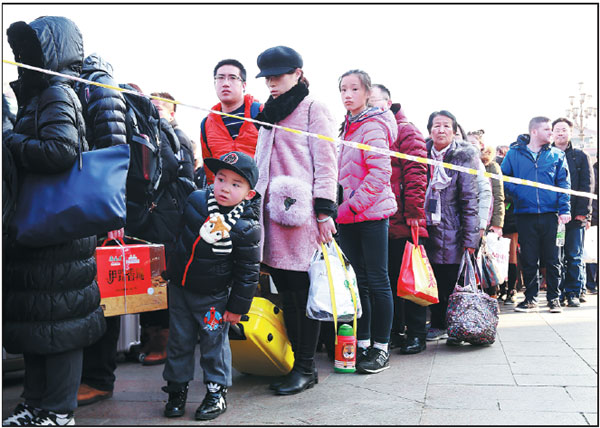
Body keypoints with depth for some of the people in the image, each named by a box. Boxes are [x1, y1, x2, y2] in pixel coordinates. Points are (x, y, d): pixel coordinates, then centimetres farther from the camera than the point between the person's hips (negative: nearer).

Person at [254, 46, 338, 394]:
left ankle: (306, 368, 4)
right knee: (286, 290, 7)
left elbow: (325, 161, -4)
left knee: (304, 289, -4)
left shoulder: (313, 109, 3)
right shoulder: (268, 114, 24)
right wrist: (257, 205, 21)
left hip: (301, 211, -7)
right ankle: (299, 362, 16)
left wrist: (325, 211, -12)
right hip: (273, 210, 7)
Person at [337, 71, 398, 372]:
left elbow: (380, 174, -18)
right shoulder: (347, 127, 16)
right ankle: (361, 343, 20)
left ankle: (381, 348, 10)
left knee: (377, 281, 0)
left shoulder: (374, 126, -9)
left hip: (372, 213, -8)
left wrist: (353, 206, -18)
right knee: (357, 281, 11)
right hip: (348, 215, 8)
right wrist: (340, 206, 12)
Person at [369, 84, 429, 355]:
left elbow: (416, 174, -11)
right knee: (388, 278, 12)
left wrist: (413, 213, -17)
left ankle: (416, 335, 12)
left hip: (403, 223, -6)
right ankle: (394, 331, 23)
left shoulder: (405, 131, -2)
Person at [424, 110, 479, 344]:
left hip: (451, 232, -4)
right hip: (429, 229, 4)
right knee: (434, 280, 9)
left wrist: (470, 237, -11)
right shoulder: (424, 154, 9)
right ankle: (437, 325, 23)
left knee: (453, 280, 2)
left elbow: (470, 199, -6)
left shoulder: (464, 157, -2)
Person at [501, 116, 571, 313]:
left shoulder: (557, 155, 8)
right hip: (525, 214, 0)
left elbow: (564, 184, 5)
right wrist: (515, 192, -2)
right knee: (528, 259, 5)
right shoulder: (514, 153, 5)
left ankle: (553, 297, 17)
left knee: (552, 259, 5)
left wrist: (564, 209, -5)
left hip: (550, 214, 1)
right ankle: (531, 298, 17)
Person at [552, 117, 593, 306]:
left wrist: (582, 212, -8)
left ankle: (573, 292, 8)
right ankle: (557, 292, 9)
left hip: (575, 215, 0)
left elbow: (587, 186, 3)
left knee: (574, 256, 2)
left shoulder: (581, 156, 10)